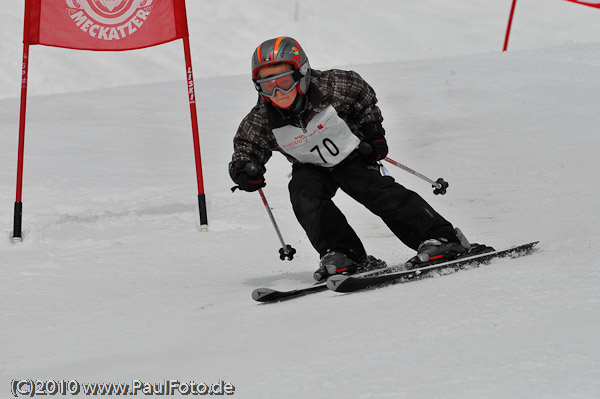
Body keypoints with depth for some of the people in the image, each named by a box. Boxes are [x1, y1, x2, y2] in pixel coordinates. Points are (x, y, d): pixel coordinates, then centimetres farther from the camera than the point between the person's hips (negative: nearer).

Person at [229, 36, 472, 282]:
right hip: (311, 168, 2)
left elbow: (363, 96, -6)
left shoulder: (330, 87, -26)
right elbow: (245, 149, -11)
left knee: (380, 192, -18)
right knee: (304, 196, -26)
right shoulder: (260, 121, -23)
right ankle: (341, 254, -24)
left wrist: (373, 134, -7)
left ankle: (440, 238, -16)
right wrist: (243, 170, -33)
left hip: (352, 157, -2)